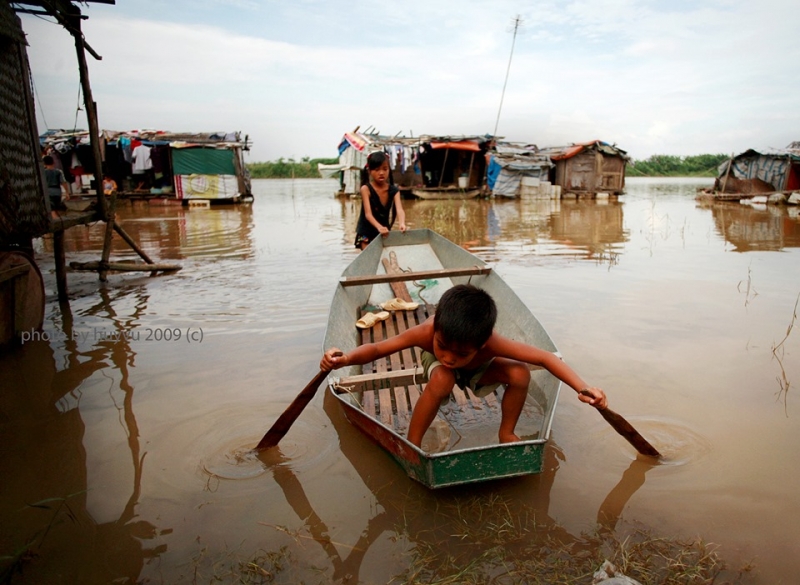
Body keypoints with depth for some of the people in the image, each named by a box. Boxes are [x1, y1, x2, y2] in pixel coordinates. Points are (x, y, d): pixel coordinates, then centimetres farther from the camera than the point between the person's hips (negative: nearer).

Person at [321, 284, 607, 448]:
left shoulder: (491, 343, -42)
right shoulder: (426, 332, -42)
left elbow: (545, 358, -37)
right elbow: (376, 349, -37)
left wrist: (583, 387, -47)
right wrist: (345, 359, -55)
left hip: (480, 369, 2)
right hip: (438, 368, -1)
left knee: (520, 374, -27)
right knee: (441, 380, -38)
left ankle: (506, 433, 1)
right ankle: (411, 445, -17)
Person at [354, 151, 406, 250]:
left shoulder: (394, 190, -6)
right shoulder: (366, 189, -16)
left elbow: (399, 210, -21)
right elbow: (368, 214, -26)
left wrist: (402, 223, -44)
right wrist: (379, 227, -46)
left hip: (384, 233, 4)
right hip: (366, 233, -4)